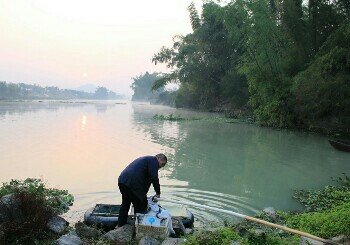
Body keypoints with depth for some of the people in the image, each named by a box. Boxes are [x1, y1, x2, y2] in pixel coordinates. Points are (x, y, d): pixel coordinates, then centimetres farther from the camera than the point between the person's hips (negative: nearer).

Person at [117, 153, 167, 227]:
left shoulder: (144, 159, 30)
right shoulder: (153, 161, 1)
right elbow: (154, 178, -10)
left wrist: (143, 193, 33)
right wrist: (158, 193, 0)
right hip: (132, 183, -10)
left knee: (125, 203, 24)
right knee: (141, 204, 6)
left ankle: (121, 225, 35)